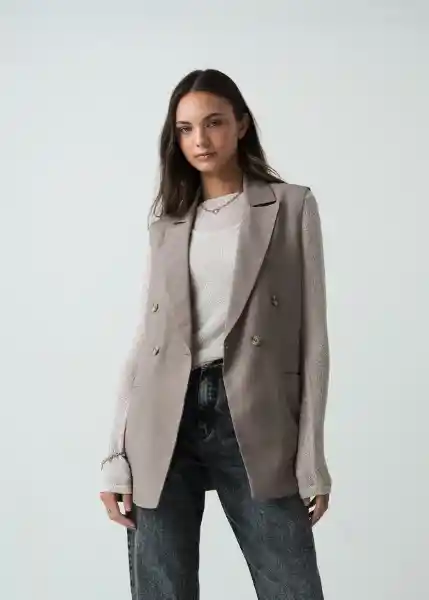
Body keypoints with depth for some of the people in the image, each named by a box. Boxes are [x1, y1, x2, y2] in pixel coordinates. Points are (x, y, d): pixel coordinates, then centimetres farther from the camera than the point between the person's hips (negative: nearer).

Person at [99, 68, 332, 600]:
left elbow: (312, 335, 2)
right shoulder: (166, 218, 13)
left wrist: (312, 458, -4)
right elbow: (145, 333, 11)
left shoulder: (292, 206, 5)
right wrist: (116, 456, 4)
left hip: (255, 422, -2)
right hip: (164, 423, 2)